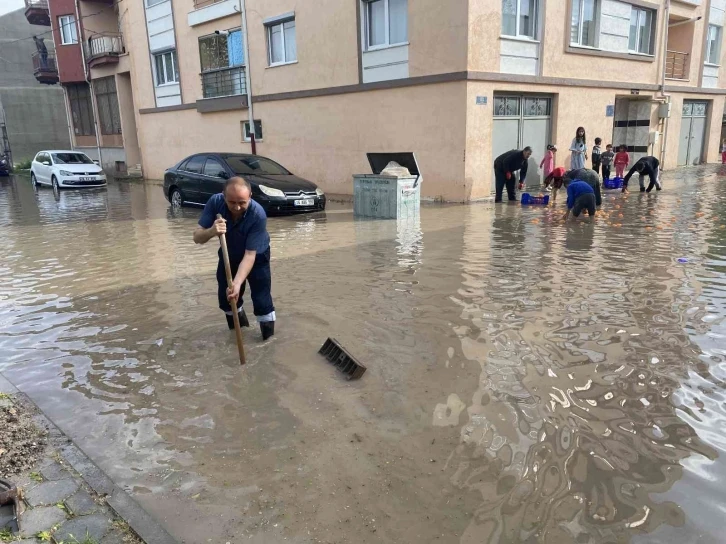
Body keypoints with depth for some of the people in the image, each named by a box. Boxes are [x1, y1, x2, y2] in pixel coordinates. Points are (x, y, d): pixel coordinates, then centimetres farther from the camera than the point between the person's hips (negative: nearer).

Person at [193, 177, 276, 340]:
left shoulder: (258, 215, -38)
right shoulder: (215, 202, -29)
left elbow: (250, 254, -36)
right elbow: (197, 238, -27)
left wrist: (238, 283, -48)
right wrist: (211, 231, -51)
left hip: (256, 256, -3)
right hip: (229, 254, 4)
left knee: (261, 299, -7)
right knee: (225, 296, 9)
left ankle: (269, 338, 14)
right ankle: (238, 319, 40)